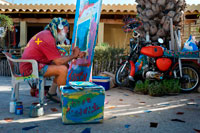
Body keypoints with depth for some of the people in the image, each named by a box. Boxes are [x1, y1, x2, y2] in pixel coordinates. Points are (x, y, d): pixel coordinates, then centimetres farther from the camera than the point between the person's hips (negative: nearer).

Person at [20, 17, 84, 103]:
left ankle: (51, 93, 12)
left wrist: (74, 55, 2)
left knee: (65, 65, 10)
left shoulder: (47, 34, 13)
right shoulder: (48, 38, -20)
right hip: (31, 68, -11)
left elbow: (57, 57, 11)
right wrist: (73, 56, -6)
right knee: (63, 69, -24)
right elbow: (58, 61, -21)